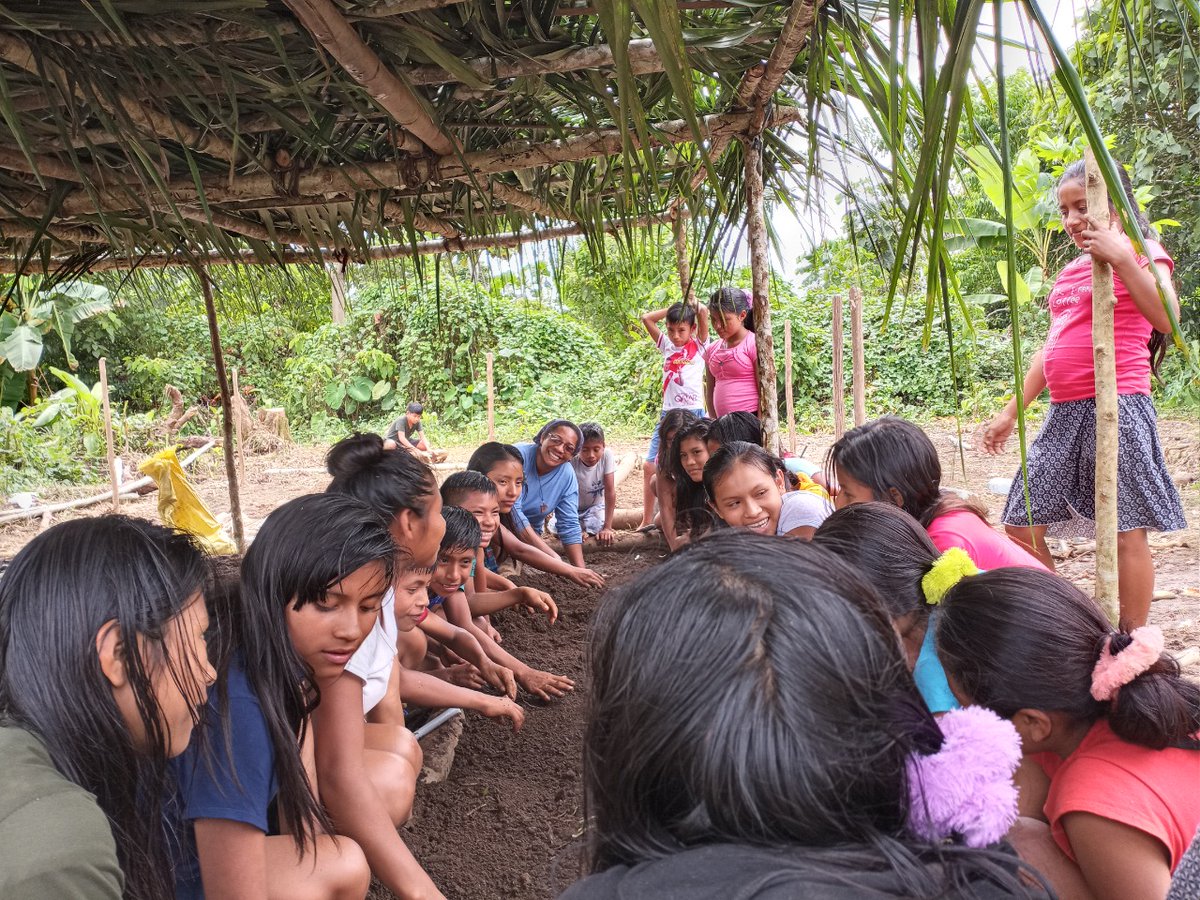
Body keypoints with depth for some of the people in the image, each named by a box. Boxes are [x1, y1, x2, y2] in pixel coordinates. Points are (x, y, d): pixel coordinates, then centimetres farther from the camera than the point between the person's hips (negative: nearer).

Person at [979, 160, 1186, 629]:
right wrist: (1011, 412, 19)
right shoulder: (1068, 272, 19)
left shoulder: (1142, 252, 0)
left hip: (1116, 407, -7)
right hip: (1063, 413, 8)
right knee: (1021, 526, 6)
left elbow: (1166, 318, -18)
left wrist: (1120, 257, -24)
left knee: (1125, 533, -4)